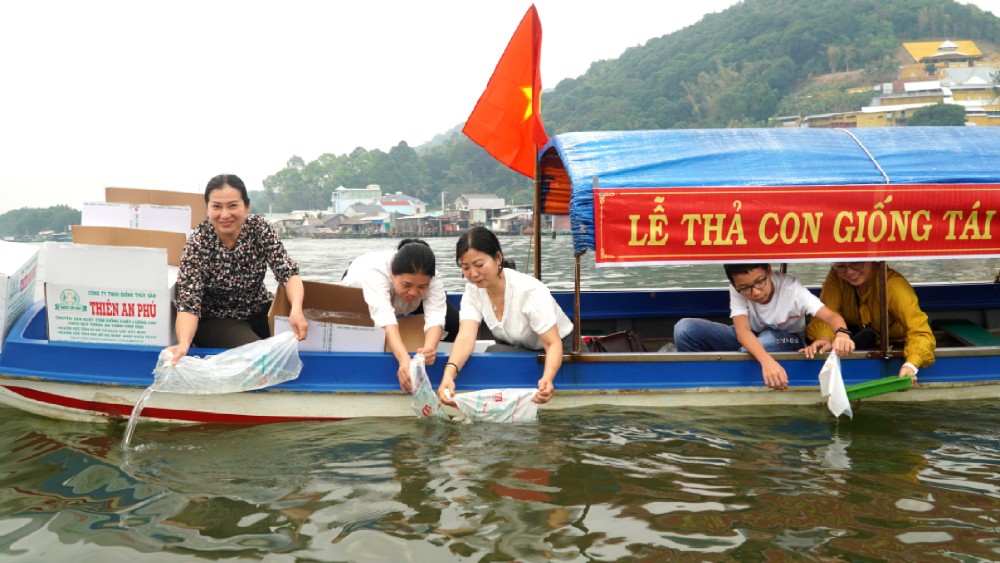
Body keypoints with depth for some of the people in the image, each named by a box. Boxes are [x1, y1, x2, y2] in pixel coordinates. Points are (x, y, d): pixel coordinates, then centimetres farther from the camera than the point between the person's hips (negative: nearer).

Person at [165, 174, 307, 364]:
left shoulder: (260, 228, -13)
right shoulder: (198, 243, -20)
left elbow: (287, 271, -20)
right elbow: (188, 303, -25)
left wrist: (296, 310, -41)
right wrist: (183, 344, -46)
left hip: (260, 311, 4)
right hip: (216, 320, -4)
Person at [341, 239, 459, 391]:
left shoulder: (432, 278, -36)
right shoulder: (374, 271, -47)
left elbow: (435, 317, -47)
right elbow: (385, 319, -59)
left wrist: (429, 348, -69)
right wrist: (404, 359, -74)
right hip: (356, 300, -1)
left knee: (456, 324, -17)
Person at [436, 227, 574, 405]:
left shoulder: (530, 290, -27)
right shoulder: (473, 292, -13)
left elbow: (553, 343, -30)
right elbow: (466, 337, -27)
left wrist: (547, 379, -52)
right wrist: (449, 373, -49)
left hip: (558, 352, -4)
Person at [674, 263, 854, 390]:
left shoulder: (790, 288, -28)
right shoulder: (737, 290, -23)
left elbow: (831, 316, -37)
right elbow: (742, 331, -37)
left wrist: (841, 334, -62)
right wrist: (766, 360, -56)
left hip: (786, 342, -1)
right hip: (750, 342, 2)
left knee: (768, 339, -41)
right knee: (685, 329, -23)